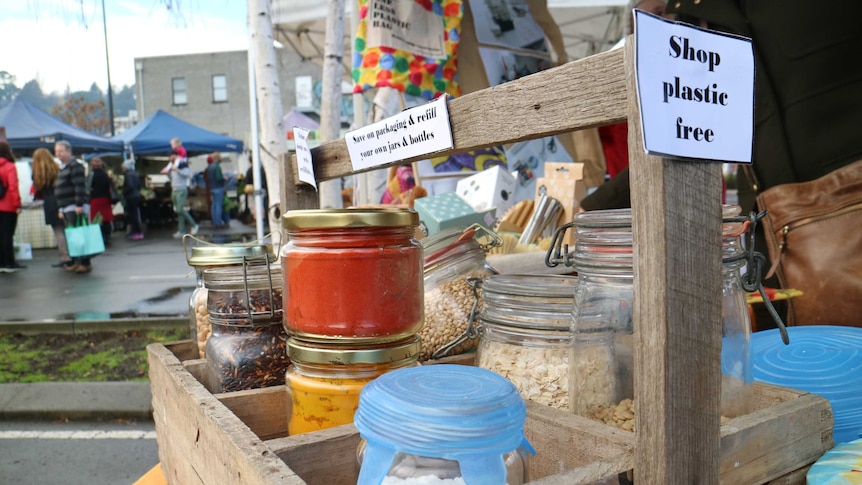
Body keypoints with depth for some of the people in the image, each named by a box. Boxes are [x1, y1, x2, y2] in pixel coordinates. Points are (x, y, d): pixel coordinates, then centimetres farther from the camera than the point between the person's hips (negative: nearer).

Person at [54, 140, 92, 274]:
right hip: (67, 208, 10)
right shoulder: (62, 168, 21)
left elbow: (80, 187, -18)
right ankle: (77, 262, 15)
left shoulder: (75, 166, -9)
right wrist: (61, 209, 24)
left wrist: (79, 205, -23)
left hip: (75, 208, -10)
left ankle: (85, 263, -10)